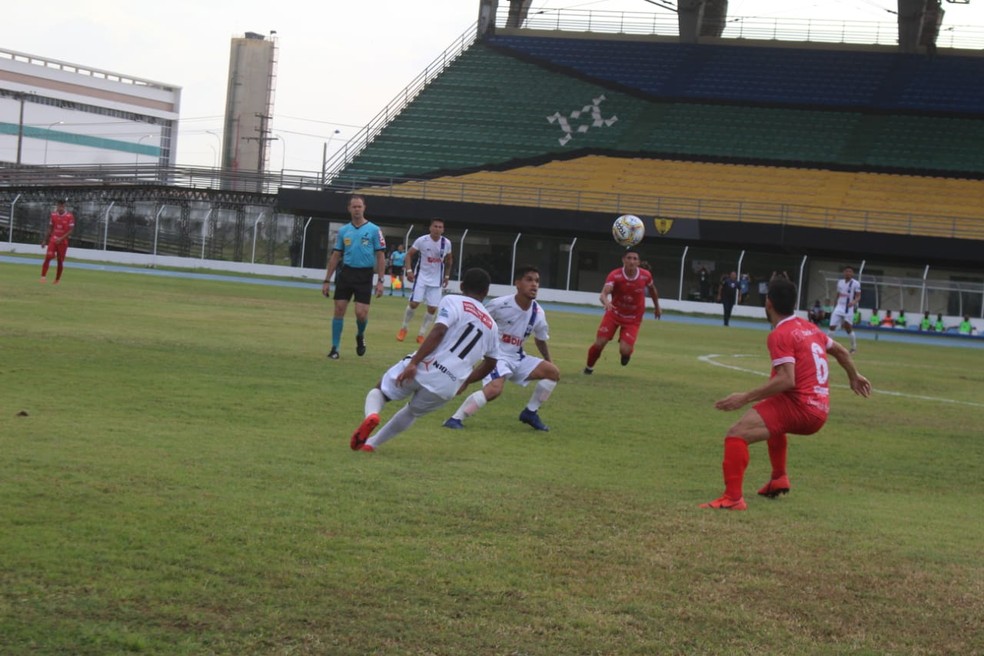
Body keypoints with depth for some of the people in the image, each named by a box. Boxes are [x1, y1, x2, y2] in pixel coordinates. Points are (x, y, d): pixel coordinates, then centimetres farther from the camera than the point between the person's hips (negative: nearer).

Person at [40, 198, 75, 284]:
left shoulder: (70, 216, -8)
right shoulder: (53, 215, 3)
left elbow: (71, 230, -10)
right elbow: (50, 229, 11)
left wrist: (61, 238, -20)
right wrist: (45, 241, 11)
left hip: (63, 242, -1)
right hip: (53, 240, 1)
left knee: (60, 261, 5)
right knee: (48, 256, -18)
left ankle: (57, 279, 19)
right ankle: (43, 276, -16)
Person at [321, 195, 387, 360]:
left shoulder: (373, 230, -1)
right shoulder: (343, 231, 8)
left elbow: (380, 257, -1)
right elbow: (335, 256, 13)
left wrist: (380, 281, -8)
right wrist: (327, 281, 10)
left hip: (364, 276, -3)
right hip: (346, 273, 3)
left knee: (361, 313, -9)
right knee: (339, 310, -1)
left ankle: (360, 336, 24)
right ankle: (335, 348, 8)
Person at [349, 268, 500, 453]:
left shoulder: (453, 301, 4)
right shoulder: (491, 325, 20)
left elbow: (438, 332, -12)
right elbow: (490, 364, 30)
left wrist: (414, 362, -16)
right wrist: (466, 381, 43)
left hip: (423, 368, -4)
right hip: (446, 387, 4)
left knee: (379, 390, 18)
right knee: (411, 412, 31)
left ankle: (371, 415, -15)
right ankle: (372, 443, 26)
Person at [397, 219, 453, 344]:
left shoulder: (446, 243, -5)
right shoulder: (422, 240, -13)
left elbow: (449, 259, 13)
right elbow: (409, 254, -4)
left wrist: (447, 276, 12)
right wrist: (409, 270, -15)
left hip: (436, 280, 3)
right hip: (421, 276, -3)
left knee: (432, 308, -2)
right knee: (414, 303, -10)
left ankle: (421, 334, 10)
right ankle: (404, 328, 11)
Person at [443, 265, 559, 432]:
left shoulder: (538, 313, -3)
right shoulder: (500, 305, -20)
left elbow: (541, 340, 16)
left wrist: (549, 362, 19)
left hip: (517, 357, 7)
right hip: (495, 355, -7)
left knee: (553, 372, -1)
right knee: (495, 389, -34)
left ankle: (530, 412, 13)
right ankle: (455, 419, -25)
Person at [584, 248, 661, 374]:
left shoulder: (645, 276, -16)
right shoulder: (615, 275, -24)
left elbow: (652, 289, 8)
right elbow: (604, 293, -38)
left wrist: (657, 307, 21)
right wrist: (606, 302, -61)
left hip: (633, 319, 0)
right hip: (614, 313, 0)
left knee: (624, 350, -15)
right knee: (599, 343, -8)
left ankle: (627, 351, 26)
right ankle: (589, 368, 22)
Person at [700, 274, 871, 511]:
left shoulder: (780, 335, -12)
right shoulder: (809, 328, 14)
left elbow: (786, 380, -22)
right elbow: (840, 351, 29)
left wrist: (745, 398, -22)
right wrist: (854, 376, 47)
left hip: (800, 408, -9)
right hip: (820, 410, 10)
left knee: (737, 433, -18)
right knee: (774, 420, 40)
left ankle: (733, 498, -29)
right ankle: (779, 479, 41)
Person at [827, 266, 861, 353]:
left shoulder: (855, 284, -5)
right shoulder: (840, 282, 12)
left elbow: (858, 296, -8)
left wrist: (854, 302, -30)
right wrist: (834, 307, 20)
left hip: (848, 309, -5)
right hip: (839, 307, 5)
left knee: (848, 328, -5)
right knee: (832, 326, -2)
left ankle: (854, 347, 10)